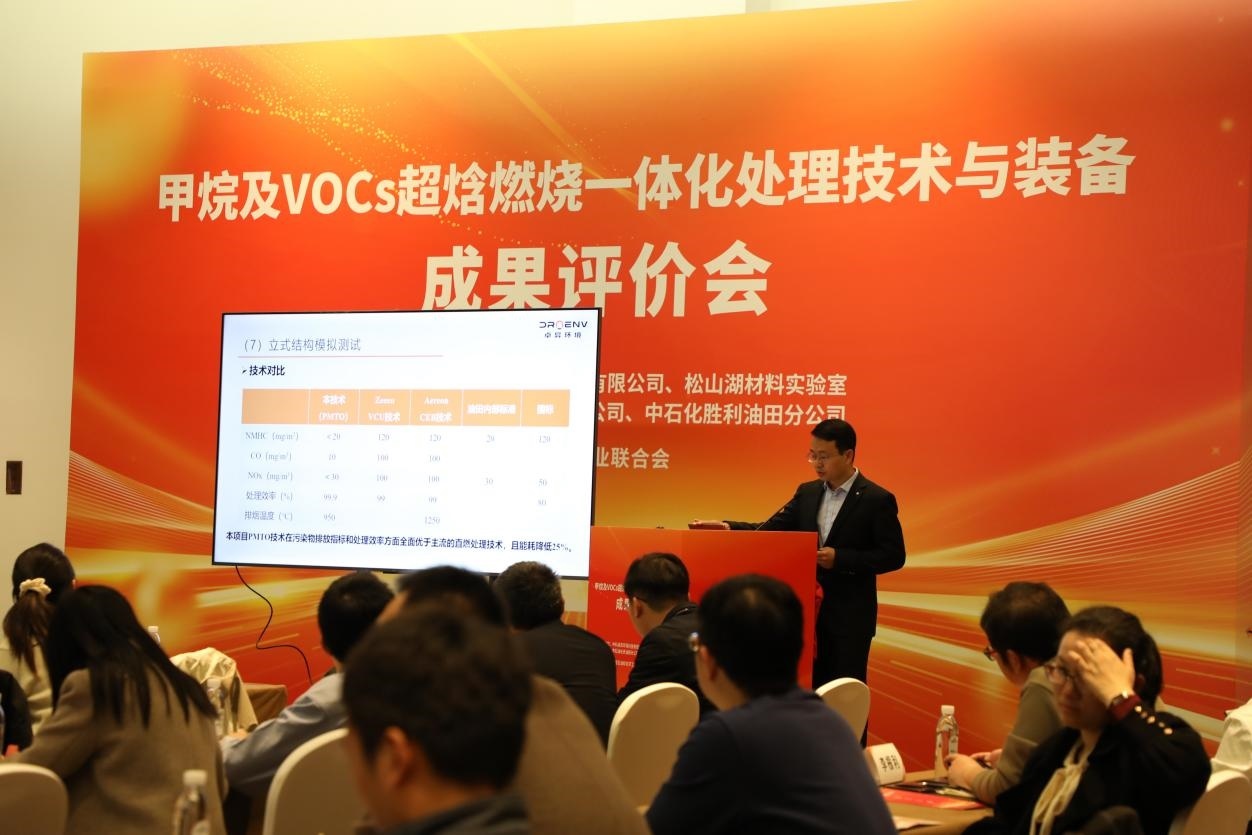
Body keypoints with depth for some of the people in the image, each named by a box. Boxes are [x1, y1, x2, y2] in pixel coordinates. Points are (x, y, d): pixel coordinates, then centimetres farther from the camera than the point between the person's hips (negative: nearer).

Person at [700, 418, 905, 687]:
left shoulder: (877, 499, -9)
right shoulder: (807, 493, 8)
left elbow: (893, 556, -10)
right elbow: (770, 530, 6)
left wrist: (840, 558, -19)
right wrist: (728, 528, -12)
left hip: (851, 616, -5)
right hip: (810, 610, 5)